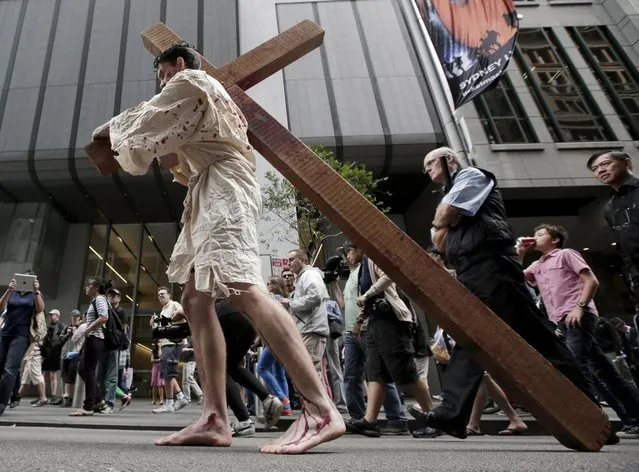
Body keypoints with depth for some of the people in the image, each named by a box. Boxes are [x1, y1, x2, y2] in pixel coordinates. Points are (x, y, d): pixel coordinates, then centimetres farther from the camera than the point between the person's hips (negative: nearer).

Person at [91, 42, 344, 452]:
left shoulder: (190, 81, 7)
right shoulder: (209, 94, 36)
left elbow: (143, 133, 4)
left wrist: (113, 128, 22)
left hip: (222, 188, -10)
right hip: (209, 194, 10)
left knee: (244, 290, -26)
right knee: (196, 299, 0)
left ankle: (322, 411, -32)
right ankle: (215, 420, -5)